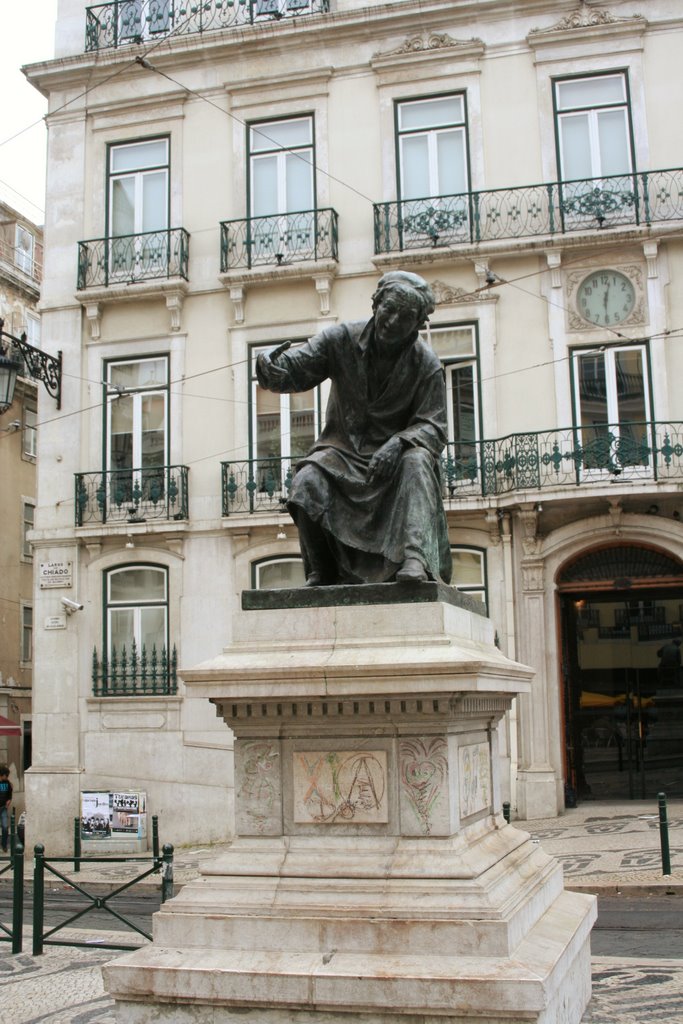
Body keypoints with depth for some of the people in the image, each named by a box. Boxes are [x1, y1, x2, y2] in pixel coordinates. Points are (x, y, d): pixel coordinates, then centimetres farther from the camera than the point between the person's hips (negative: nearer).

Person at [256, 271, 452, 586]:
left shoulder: (426, 364, -6)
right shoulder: (343, 338, -4)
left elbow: (433, 428, -11)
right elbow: (297, 366, -11)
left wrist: (399, 443, -33)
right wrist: (270, 369, -36)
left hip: (395, 454, -1)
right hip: (343, 448, 1)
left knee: (417, 461, -34)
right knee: (308, 481, -29)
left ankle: (414, 559, -47)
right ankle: (322, 573, -14)